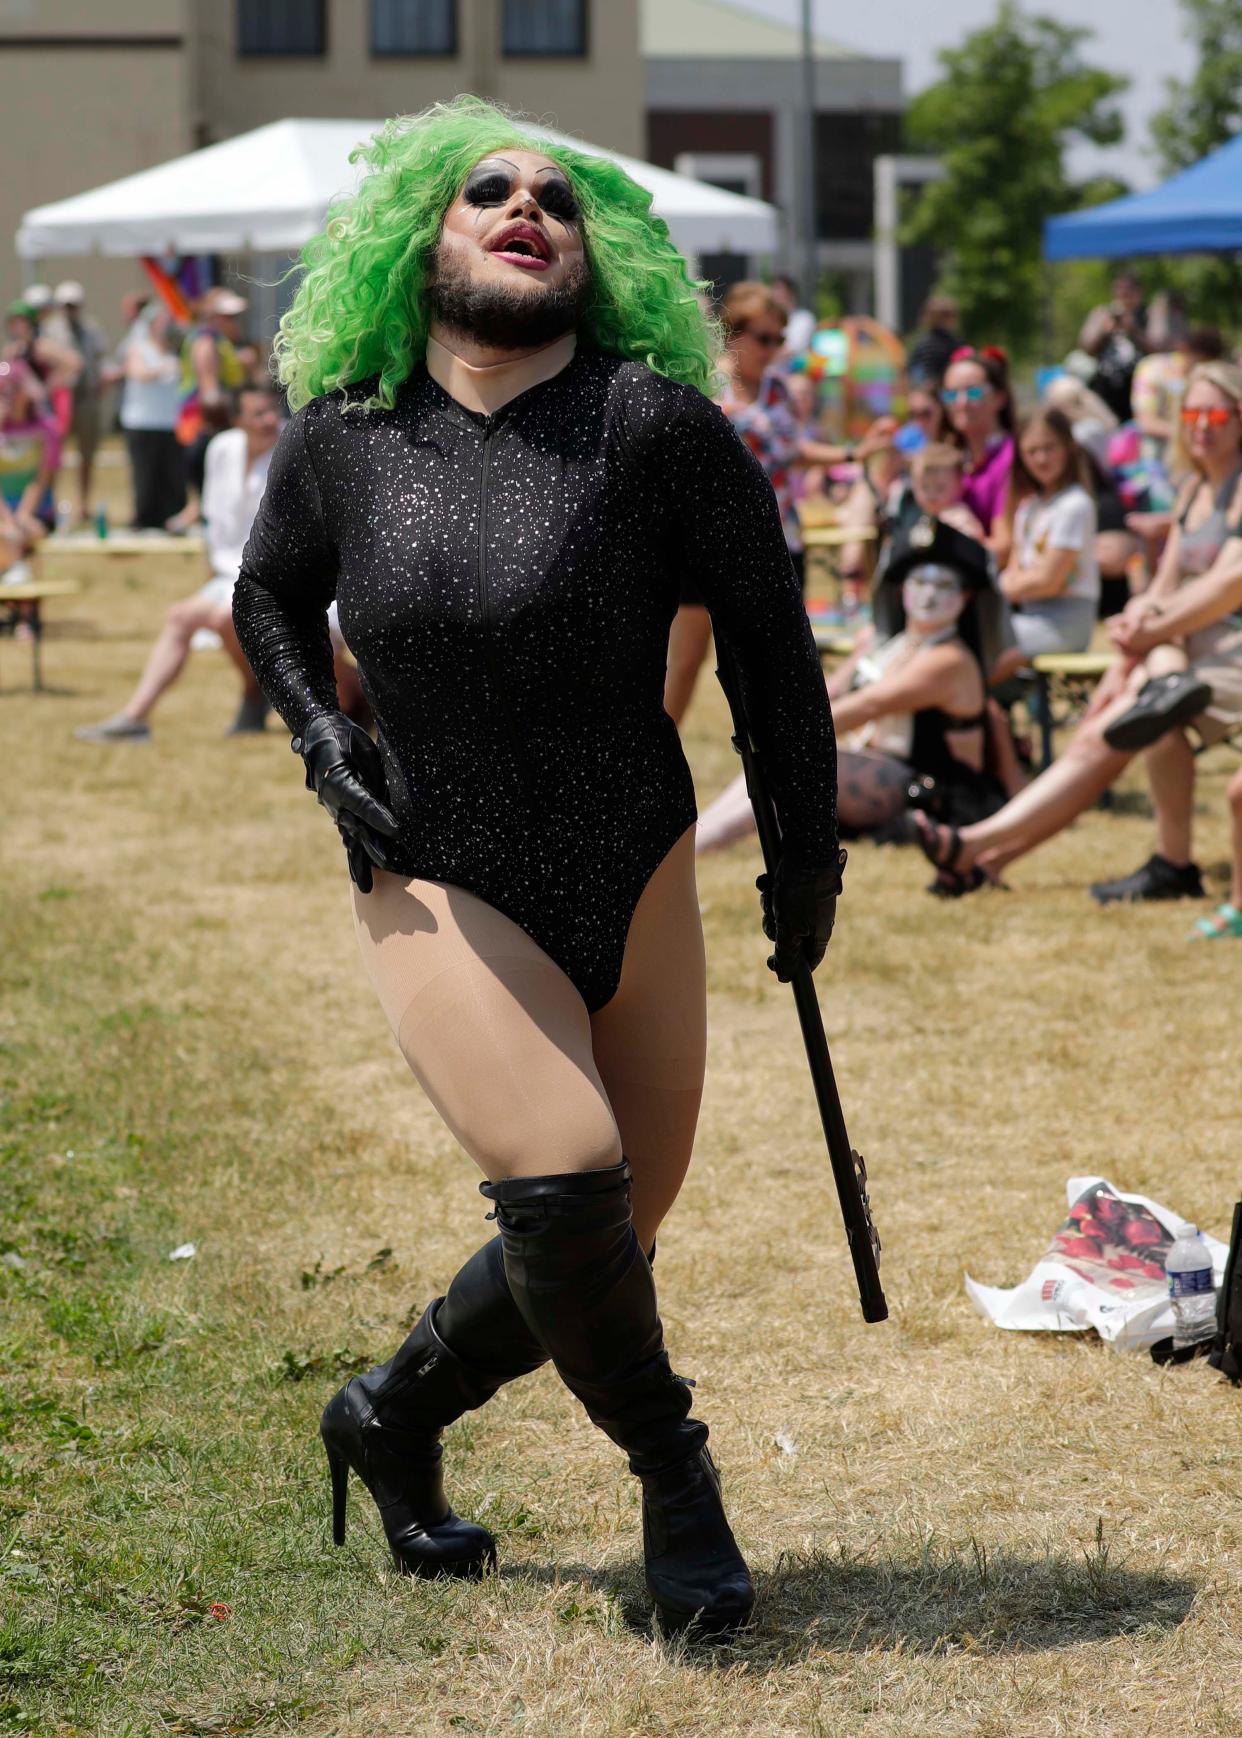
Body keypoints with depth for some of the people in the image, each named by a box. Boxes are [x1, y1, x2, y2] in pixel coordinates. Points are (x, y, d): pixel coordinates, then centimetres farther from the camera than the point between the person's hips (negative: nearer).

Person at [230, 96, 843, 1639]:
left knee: (610, 1239, 7)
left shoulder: (652, 420, -12)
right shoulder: (343, 437, -4)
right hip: (439, 881, -1)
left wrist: (808, 847, 4)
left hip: (638, 874, 1)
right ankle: (673, 1472, 4)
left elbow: (766, 625, -1)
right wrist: (323, 743, 0)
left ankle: (390, 1420, 34)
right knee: (563, 1181, -22)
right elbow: (268, 600, 16)